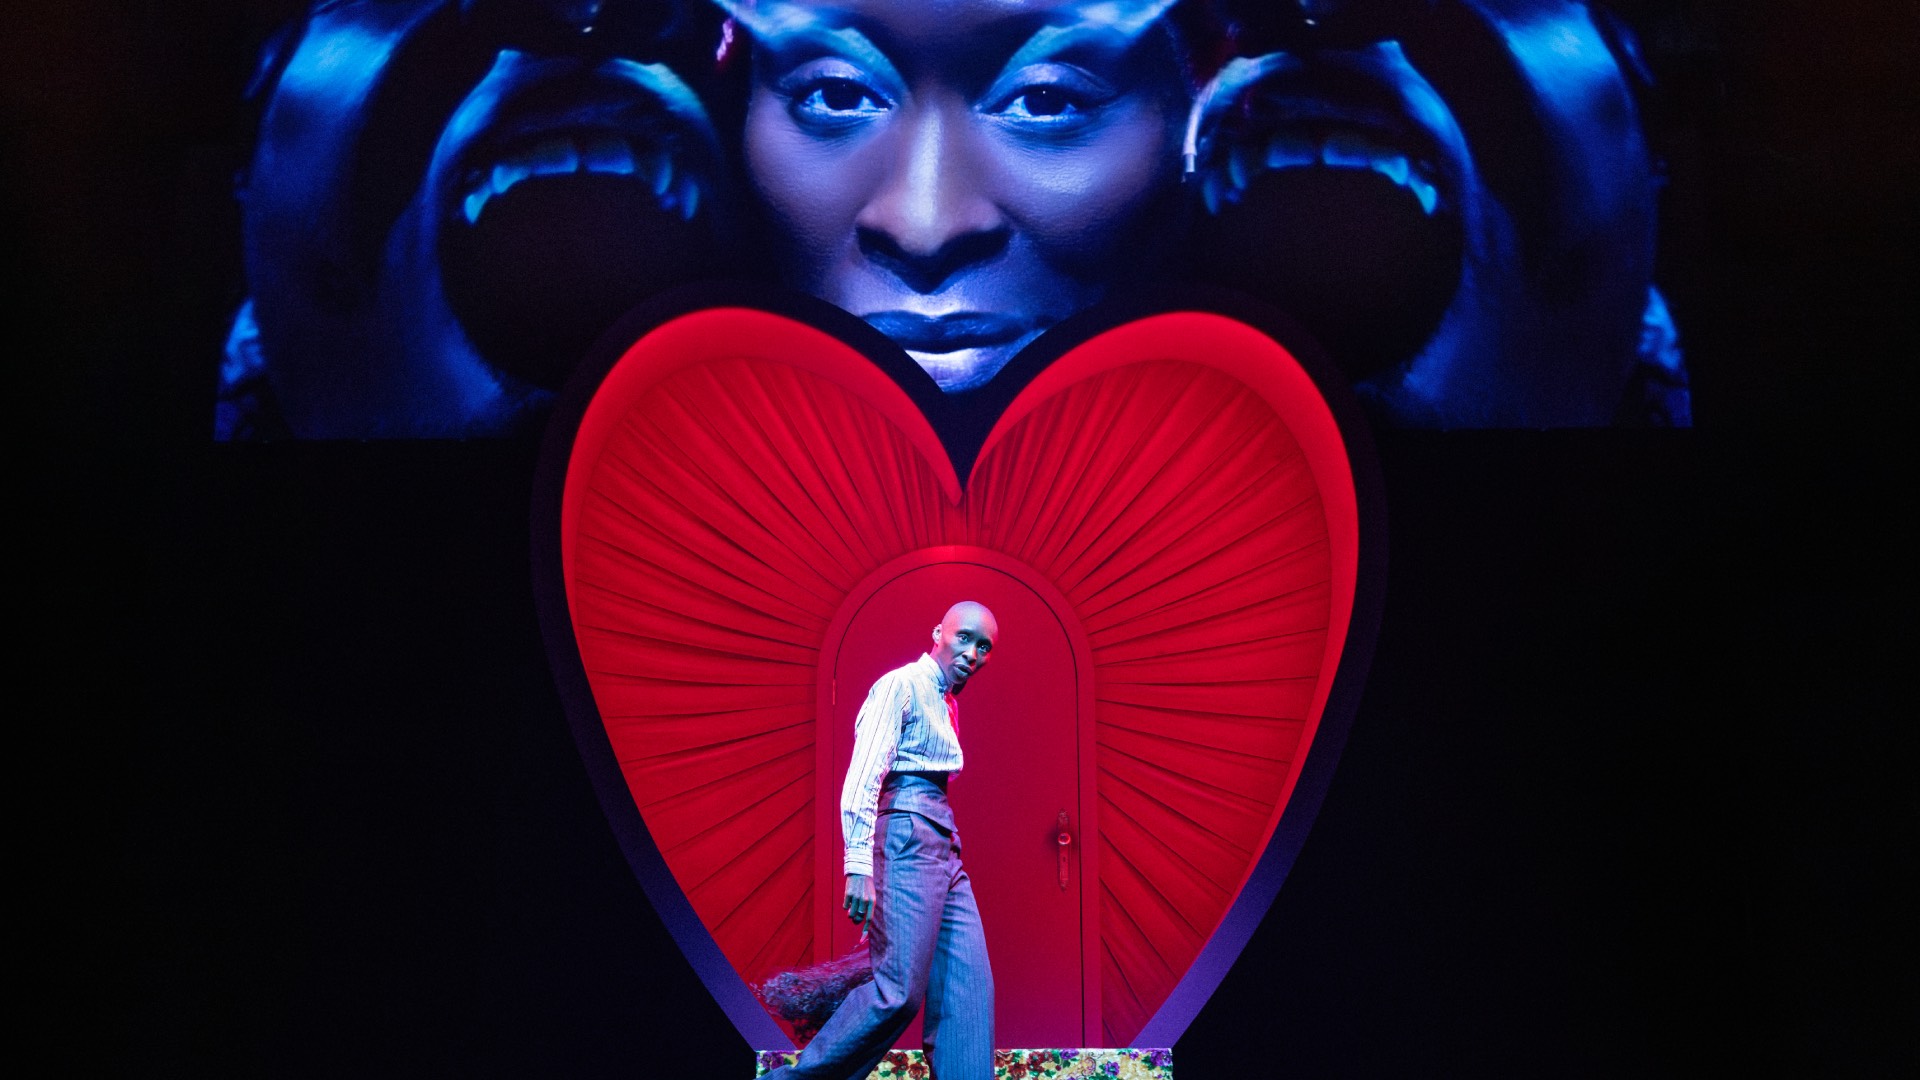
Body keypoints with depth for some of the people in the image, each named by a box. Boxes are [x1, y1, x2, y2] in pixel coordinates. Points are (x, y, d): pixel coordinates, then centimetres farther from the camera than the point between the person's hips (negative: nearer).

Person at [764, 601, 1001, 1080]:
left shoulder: (946, 702, 21)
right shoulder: (901, 685, -6)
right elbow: (862, 777, -15)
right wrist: (859, 868, -25)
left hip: (944, 843, 9)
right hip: (908, 836, -9)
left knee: (969, 986, 1)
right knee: (900, 989, -14)